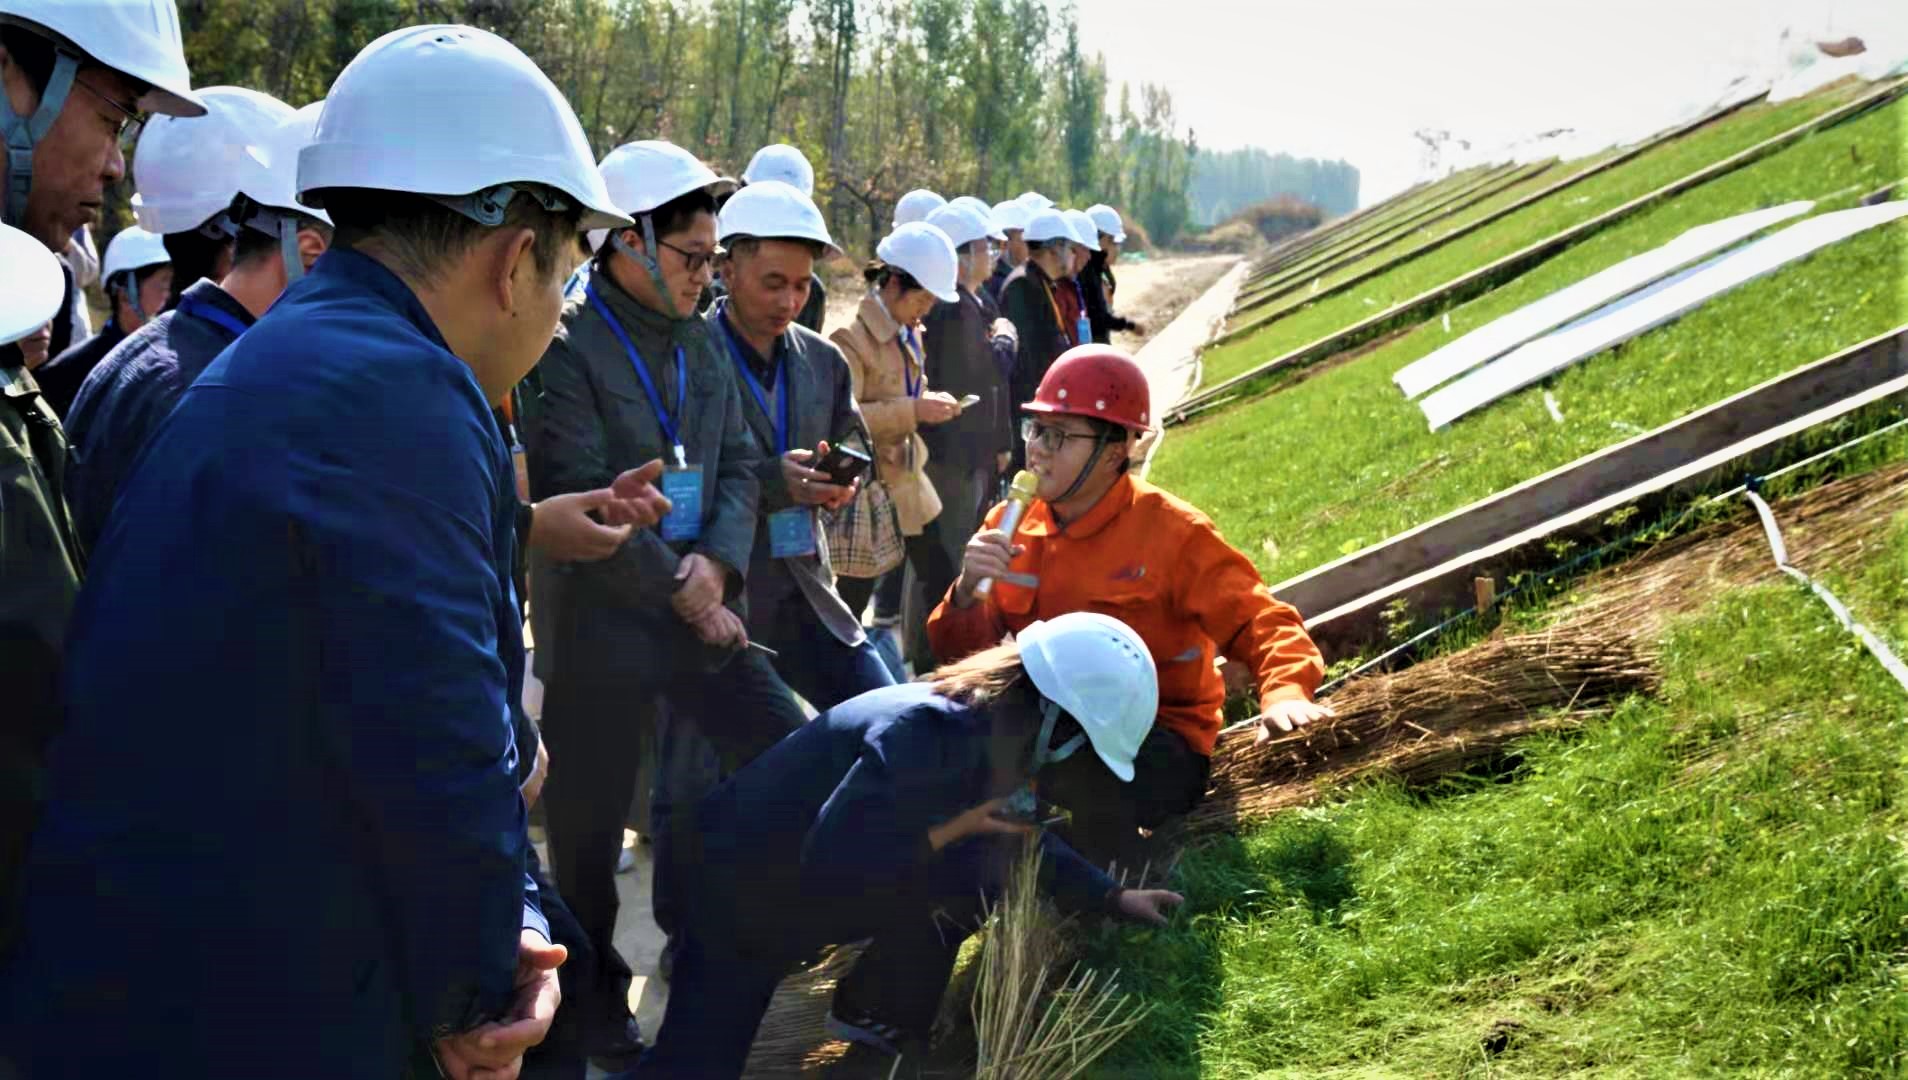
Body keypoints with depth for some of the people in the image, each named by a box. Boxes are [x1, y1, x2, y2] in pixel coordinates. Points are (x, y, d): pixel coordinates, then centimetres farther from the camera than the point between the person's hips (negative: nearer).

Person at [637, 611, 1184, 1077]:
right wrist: (956, 827, -31)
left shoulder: (993, 736, -6)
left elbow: (1019, 837, 12)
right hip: (742, 881, -8)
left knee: (971, 884, -8)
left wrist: (1114, 896, 9)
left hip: (829, 881, 8)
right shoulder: (927, 734, -34)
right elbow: (830, 864, -37)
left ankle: (875, 1015, 12)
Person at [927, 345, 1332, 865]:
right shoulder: (1011, 525, 3)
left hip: (1160, 745, -4)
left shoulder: (1171, 531, -10)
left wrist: (1285, 691, -35)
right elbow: (958, 652, 3)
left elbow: (1259, 621, -14)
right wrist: (967, 591, -19)